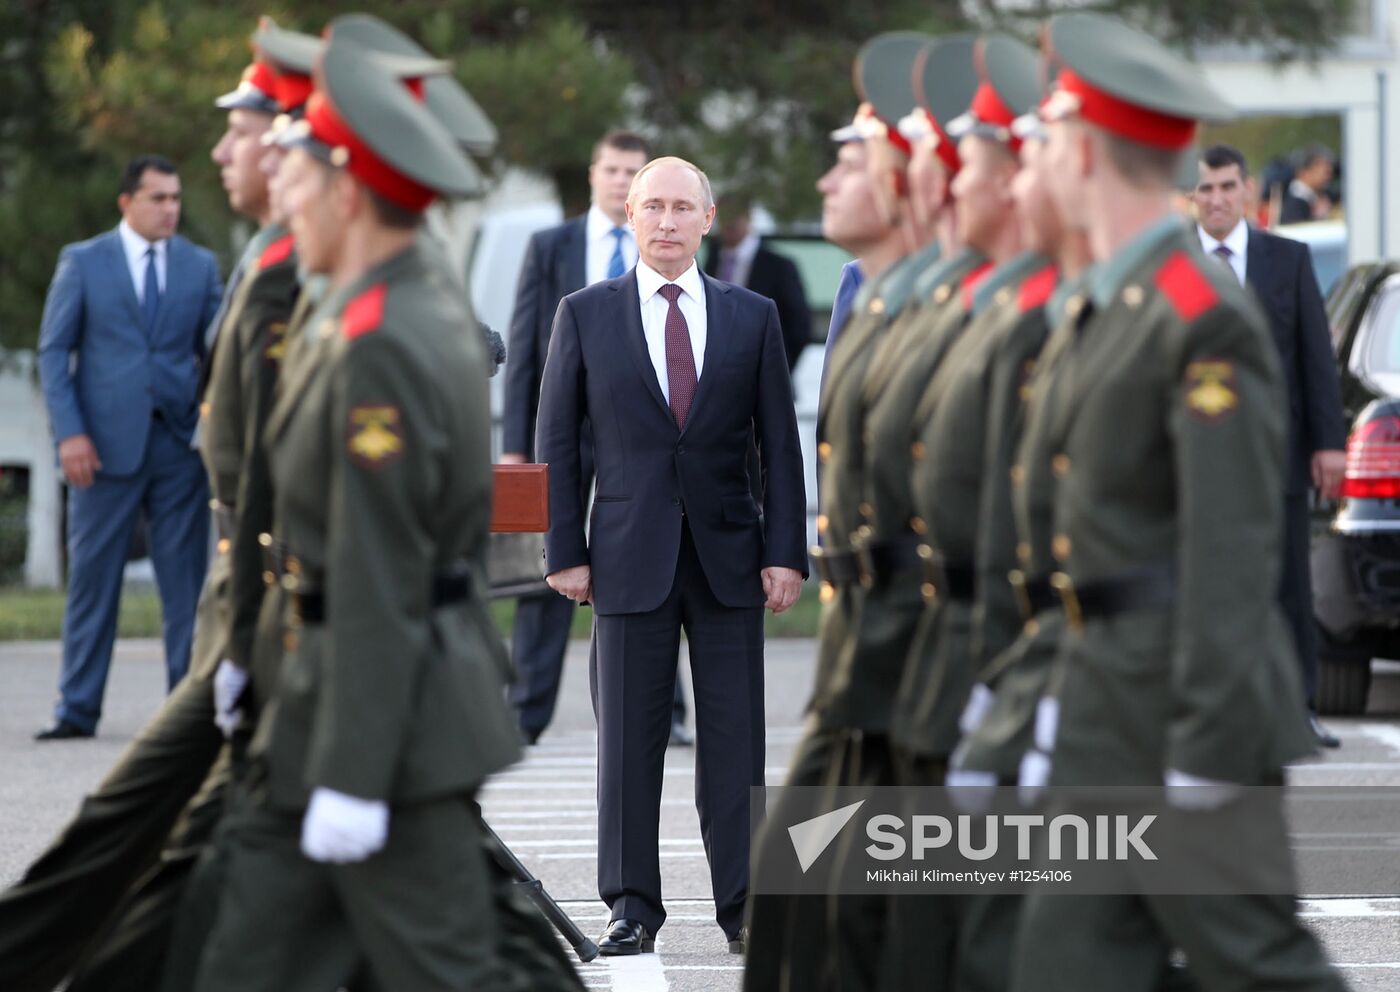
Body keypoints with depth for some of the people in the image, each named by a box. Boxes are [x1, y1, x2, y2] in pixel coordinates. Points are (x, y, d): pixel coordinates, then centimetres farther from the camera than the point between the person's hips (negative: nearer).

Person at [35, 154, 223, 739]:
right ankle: (77, 709, 8)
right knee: (92, 578, 2)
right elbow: (53, 350, 2)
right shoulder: (83, 262, 5)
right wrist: (69, 433, -8)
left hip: (179, 442, 2)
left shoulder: (200, 266, 9)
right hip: (107, 443, -1)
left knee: (187, 580, 1)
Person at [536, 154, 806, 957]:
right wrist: (566, 552, -1)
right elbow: (557, 441, 5)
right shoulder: (585, 315, 5)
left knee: (735, 740, 1)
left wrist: (786, 552, -1)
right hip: (630, 556, -1)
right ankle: (634, 907, 7)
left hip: (729, 558, 1)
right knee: (629, 739, 0)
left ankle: (742, 906, 6)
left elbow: (780, 443, 7)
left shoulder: (753, 317, 7)